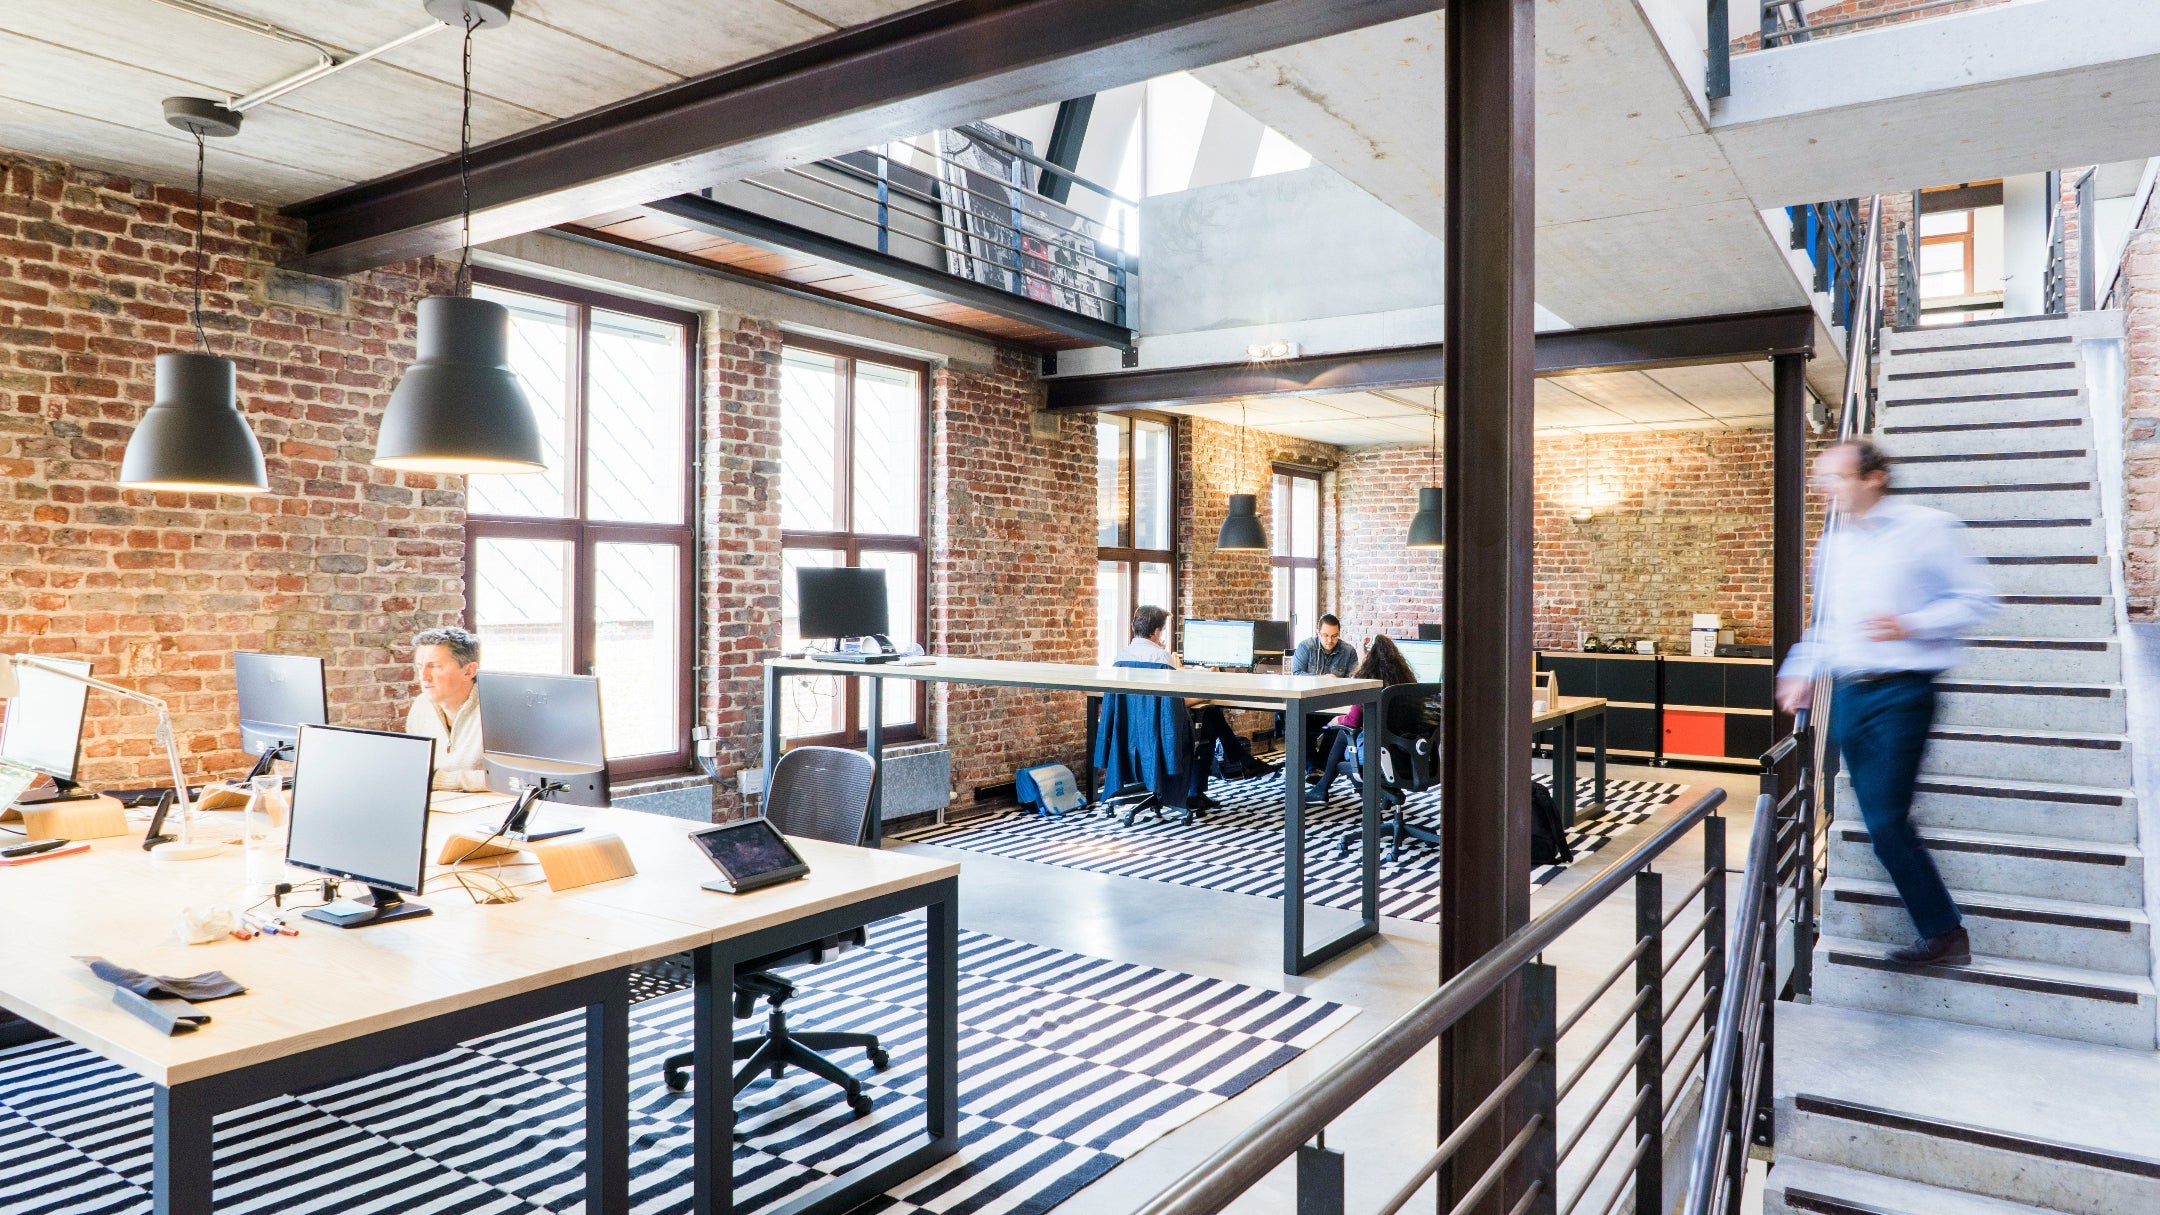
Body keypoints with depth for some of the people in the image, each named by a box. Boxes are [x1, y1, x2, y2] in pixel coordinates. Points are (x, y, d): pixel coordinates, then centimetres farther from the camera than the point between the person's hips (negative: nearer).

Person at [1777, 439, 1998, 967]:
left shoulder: (1927, 528, -5)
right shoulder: (1832, 545, 14)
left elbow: (1975, 599, -6)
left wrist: (1910, 626, -18)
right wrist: (1802, 672, 13)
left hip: (1901, 691, -7)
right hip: (1848, 694, 7)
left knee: (1885, 821, -10)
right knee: (1881, 822, 7)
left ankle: (1944, 933, 8)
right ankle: (1944, 934, 18)